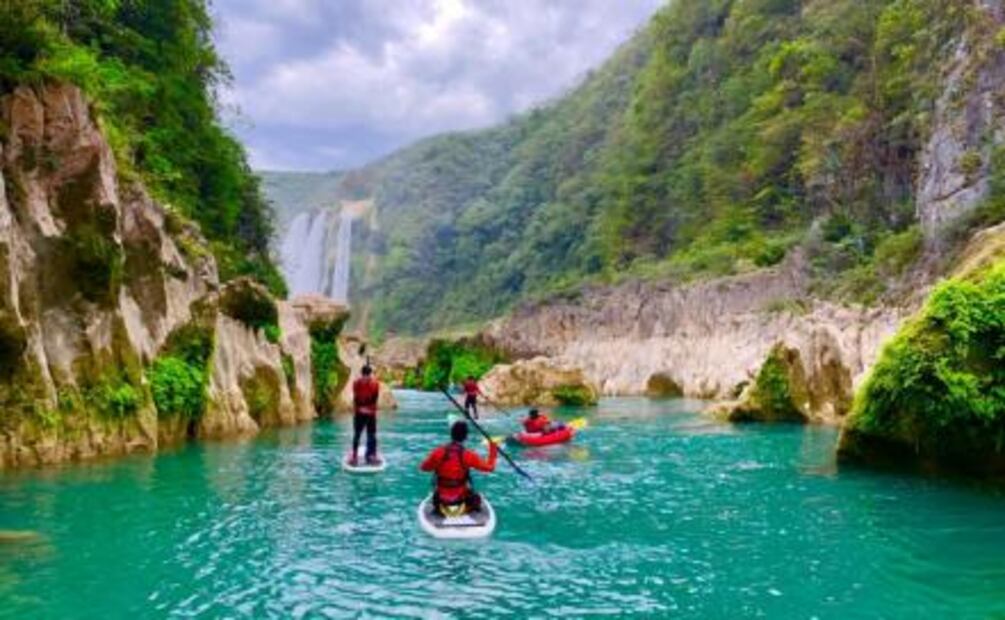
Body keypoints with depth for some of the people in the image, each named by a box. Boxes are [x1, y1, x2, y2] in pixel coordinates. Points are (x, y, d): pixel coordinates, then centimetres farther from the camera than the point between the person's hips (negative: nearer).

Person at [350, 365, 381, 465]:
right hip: (359, 413, -1)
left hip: (371, 413, 1)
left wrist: (369, 408, -16)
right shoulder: (356, 383, -7)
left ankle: (371, 456, 10)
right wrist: (360, 408, -18)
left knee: (371, 435, 2)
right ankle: (354, 456, 10)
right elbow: (355, 398, -8)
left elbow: (375, 398, -7)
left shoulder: (375, 383, -5)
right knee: (357, 434, 2)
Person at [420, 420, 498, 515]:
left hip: (441, 498, 1)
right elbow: (490, 467, -9)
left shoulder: (438, 453, -14)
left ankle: (438, 508, 20)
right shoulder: (468, 455, -18)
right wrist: (493, 452, 6)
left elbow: (424, 467, 1)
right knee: (476, 498, 30)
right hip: (461, 497, -1)